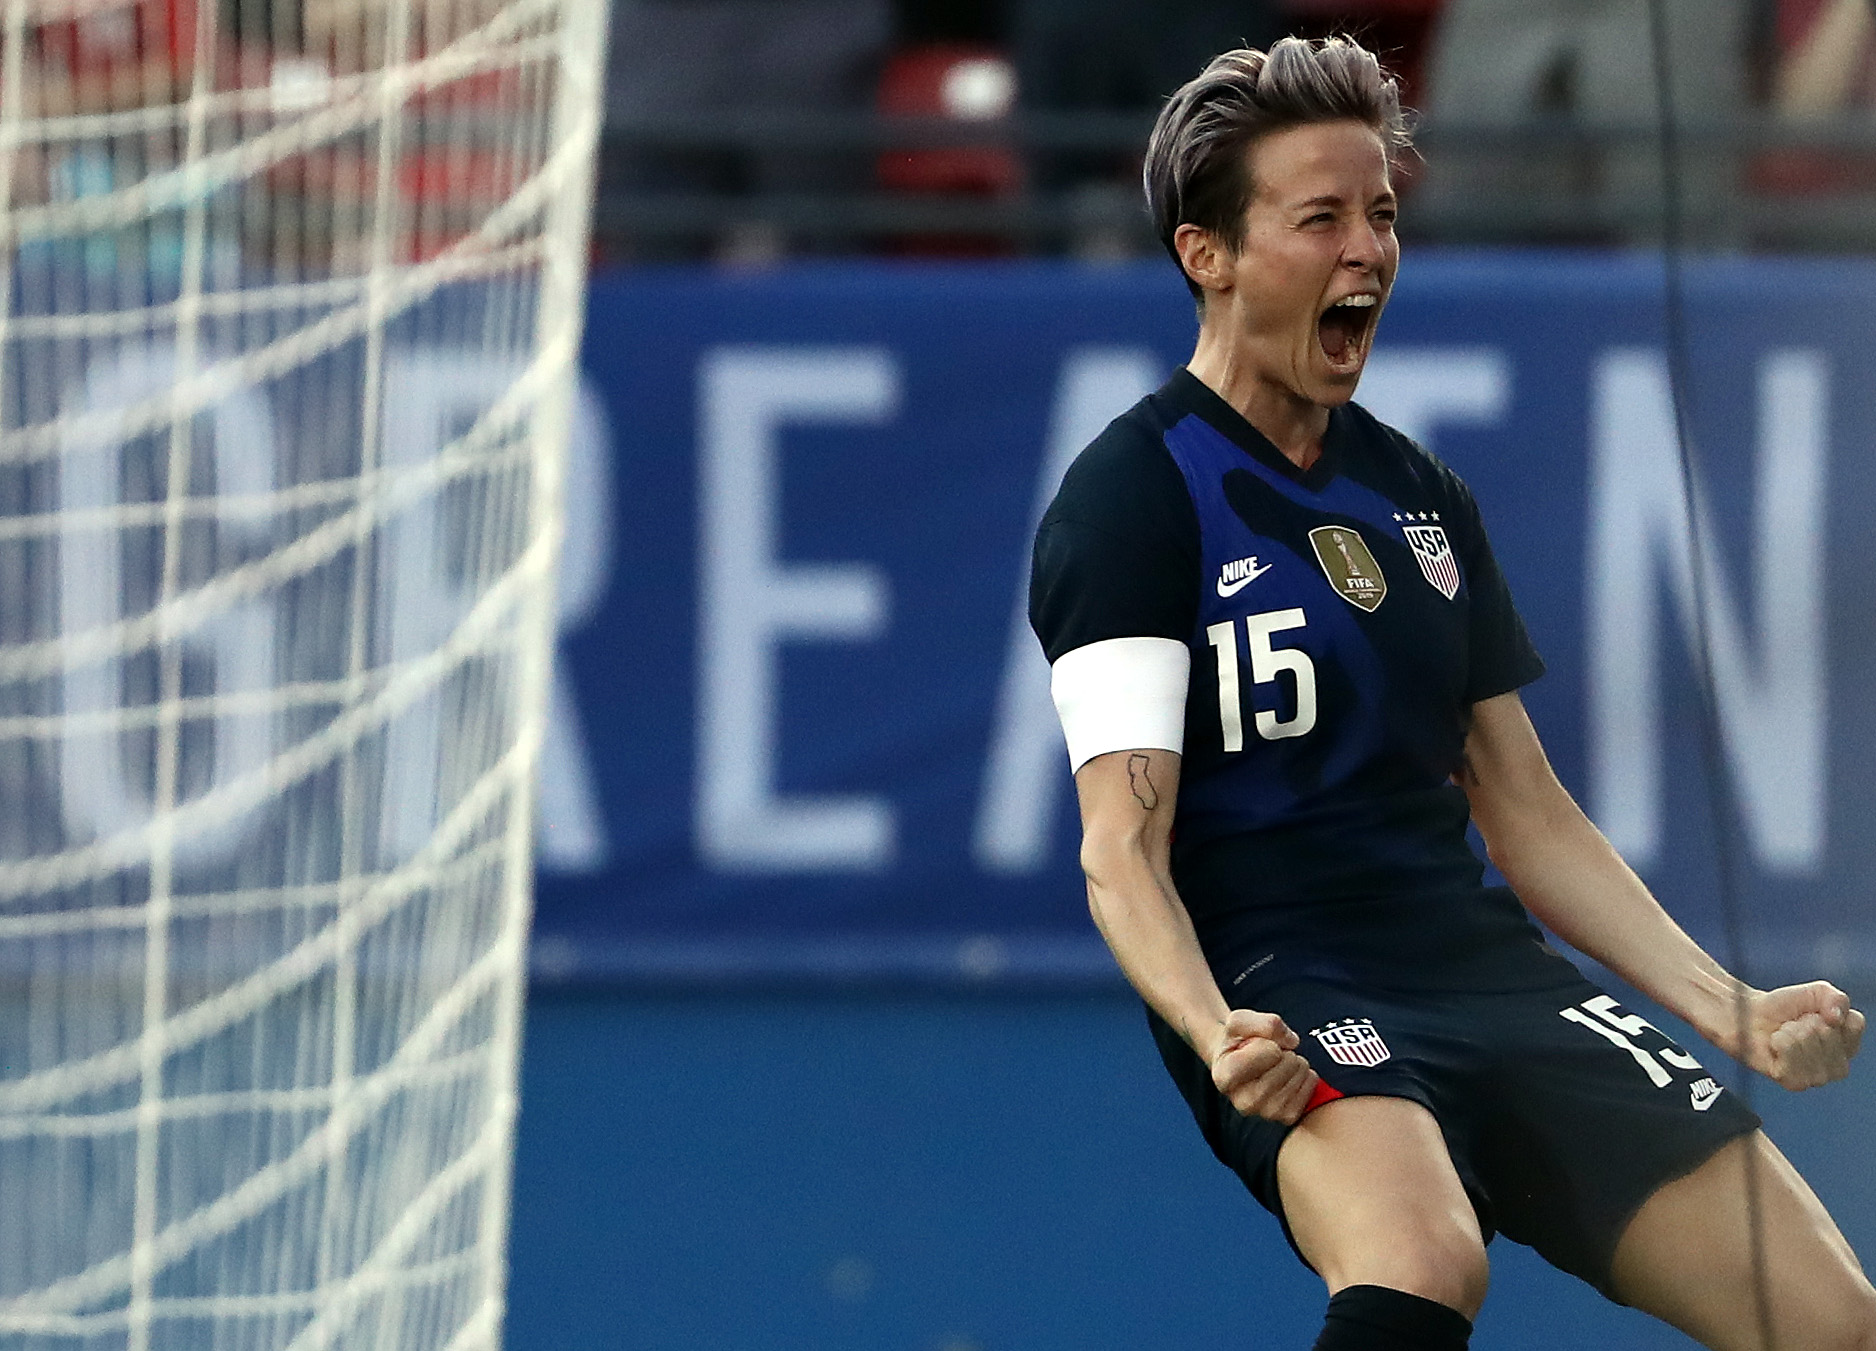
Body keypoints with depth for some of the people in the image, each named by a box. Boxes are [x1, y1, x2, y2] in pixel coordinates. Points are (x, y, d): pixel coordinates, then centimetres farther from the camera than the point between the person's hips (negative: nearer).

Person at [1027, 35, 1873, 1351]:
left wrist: (1735, 1010, 9)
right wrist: (1215, 1033, -32)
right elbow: (1125, 843, -12)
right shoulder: (1132, 497, -3)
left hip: (1488, 965, 7)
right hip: (1282, 991, -7)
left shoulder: (1425, 497, 18)